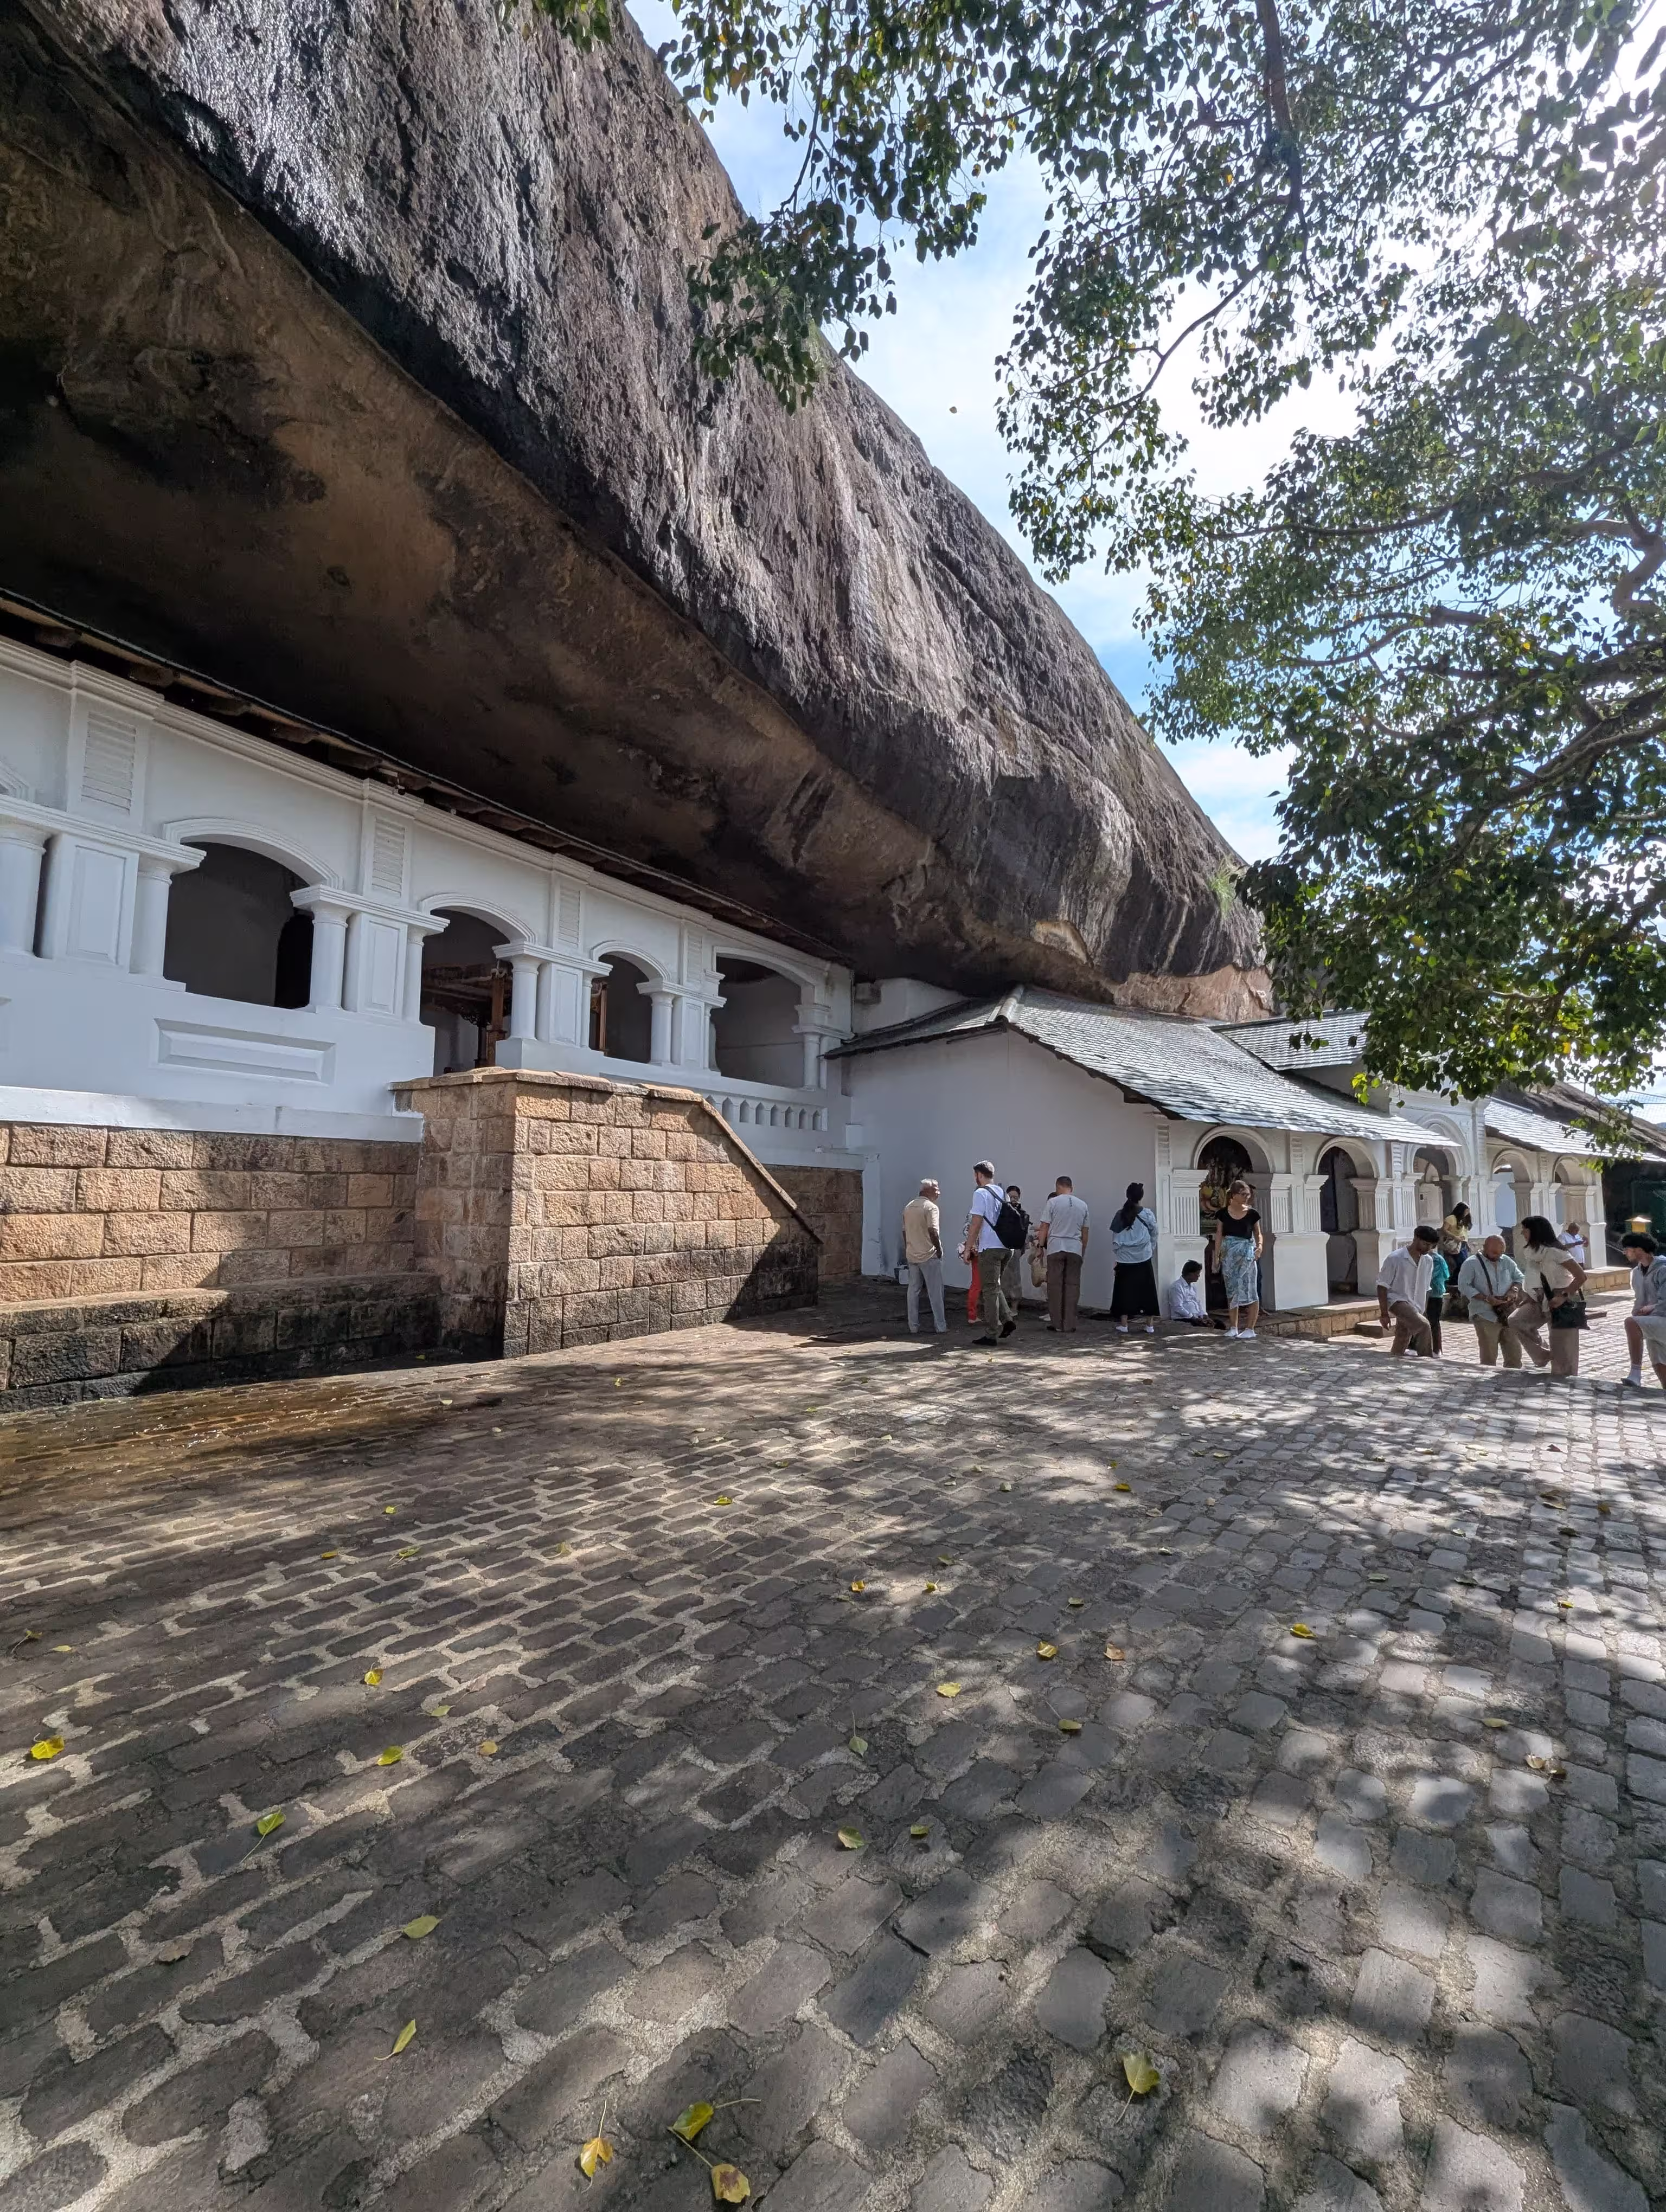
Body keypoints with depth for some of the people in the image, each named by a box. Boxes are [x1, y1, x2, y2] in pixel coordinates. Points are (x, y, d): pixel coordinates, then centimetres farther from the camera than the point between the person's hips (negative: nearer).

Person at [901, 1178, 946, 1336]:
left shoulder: (908, 1207, 12)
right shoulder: (931, 1207, -12)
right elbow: (933, 1231, -22)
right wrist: (939, 1249, -12)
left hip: (911, 1256, 7)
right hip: (929, 1256, -7)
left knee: (913, 1291, 10)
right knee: (936, 1293, 1)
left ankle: (913, 1327, 12)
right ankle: (940, 1326, 5)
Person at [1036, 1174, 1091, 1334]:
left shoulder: (1053, 1202, -2)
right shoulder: (1082, 1205, 9)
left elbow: (1045, 1227, -4)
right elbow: (1085, 1232, 13)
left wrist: (1041, 1246, 6)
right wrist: (1083, 1252, 21)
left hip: (1055, 1248, -2)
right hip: (1075, 1249, 2)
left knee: (1055, 1286, 4)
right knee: (1072, 1286, 4)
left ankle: (1057, 1323, 8)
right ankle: (1069, 1326, 4)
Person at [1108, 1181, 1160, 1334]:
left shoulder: (1120, 1215, -3)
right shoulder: (1148, 1214, -5)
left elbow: (1115, 1238, 1)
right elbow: (1154, 1235, 5)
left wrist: (1116, 1255, 11)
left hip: (1124, 1259, 1)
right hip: (1144, 1258, -1)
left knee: (1125, 1291, 6)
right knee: (1147, 1291, 9)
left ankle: (1123, 1326, 7)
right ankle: (1150, 1326, 13)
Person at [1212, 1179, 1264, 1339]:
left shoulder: (1252, 1214, 0)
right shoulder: (1223, 1213, 2)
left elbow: (1258, 1233, 6)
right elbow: (1219, 1235, 4)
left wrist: (1259, 1246, -13)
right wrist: (1216, 1256, 2)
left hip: (1246, 1253, -2)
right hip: (1228, 1254, 2)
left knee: (1249, 1289, -3)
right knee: (1232, 1290, 8)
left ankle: (1250, 1328, 4)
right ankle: (1233, 1327, 15)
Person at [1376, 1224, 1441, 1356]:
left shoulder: (1428, 1261, 8)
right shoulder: (1395, 1258, -11)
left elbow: (1425, 1290, 19)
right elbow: (1382, 1287, -9)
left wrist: (1424, 1313, 17)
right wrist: (1384, 1313, -13)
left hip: (1416, 1307, 6)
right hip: (1398, 1301, -6)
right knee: (1423, 1325, -29)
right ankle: (1427, 1359, -23)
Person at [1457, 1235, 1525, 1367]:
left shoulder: (1507, 1261, 11)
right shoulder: (1471, 1263, -8)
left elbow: (1519, 1278, 19)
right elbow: (1464, 1285, -12)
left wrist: (1514, 1290, -3)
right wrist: (1487, 1299, -19)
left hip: (1508, 1314, 6)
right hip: (1486, 1316, -6)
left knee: (1515, 1356, 9)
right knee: (1489, 1358, -3)